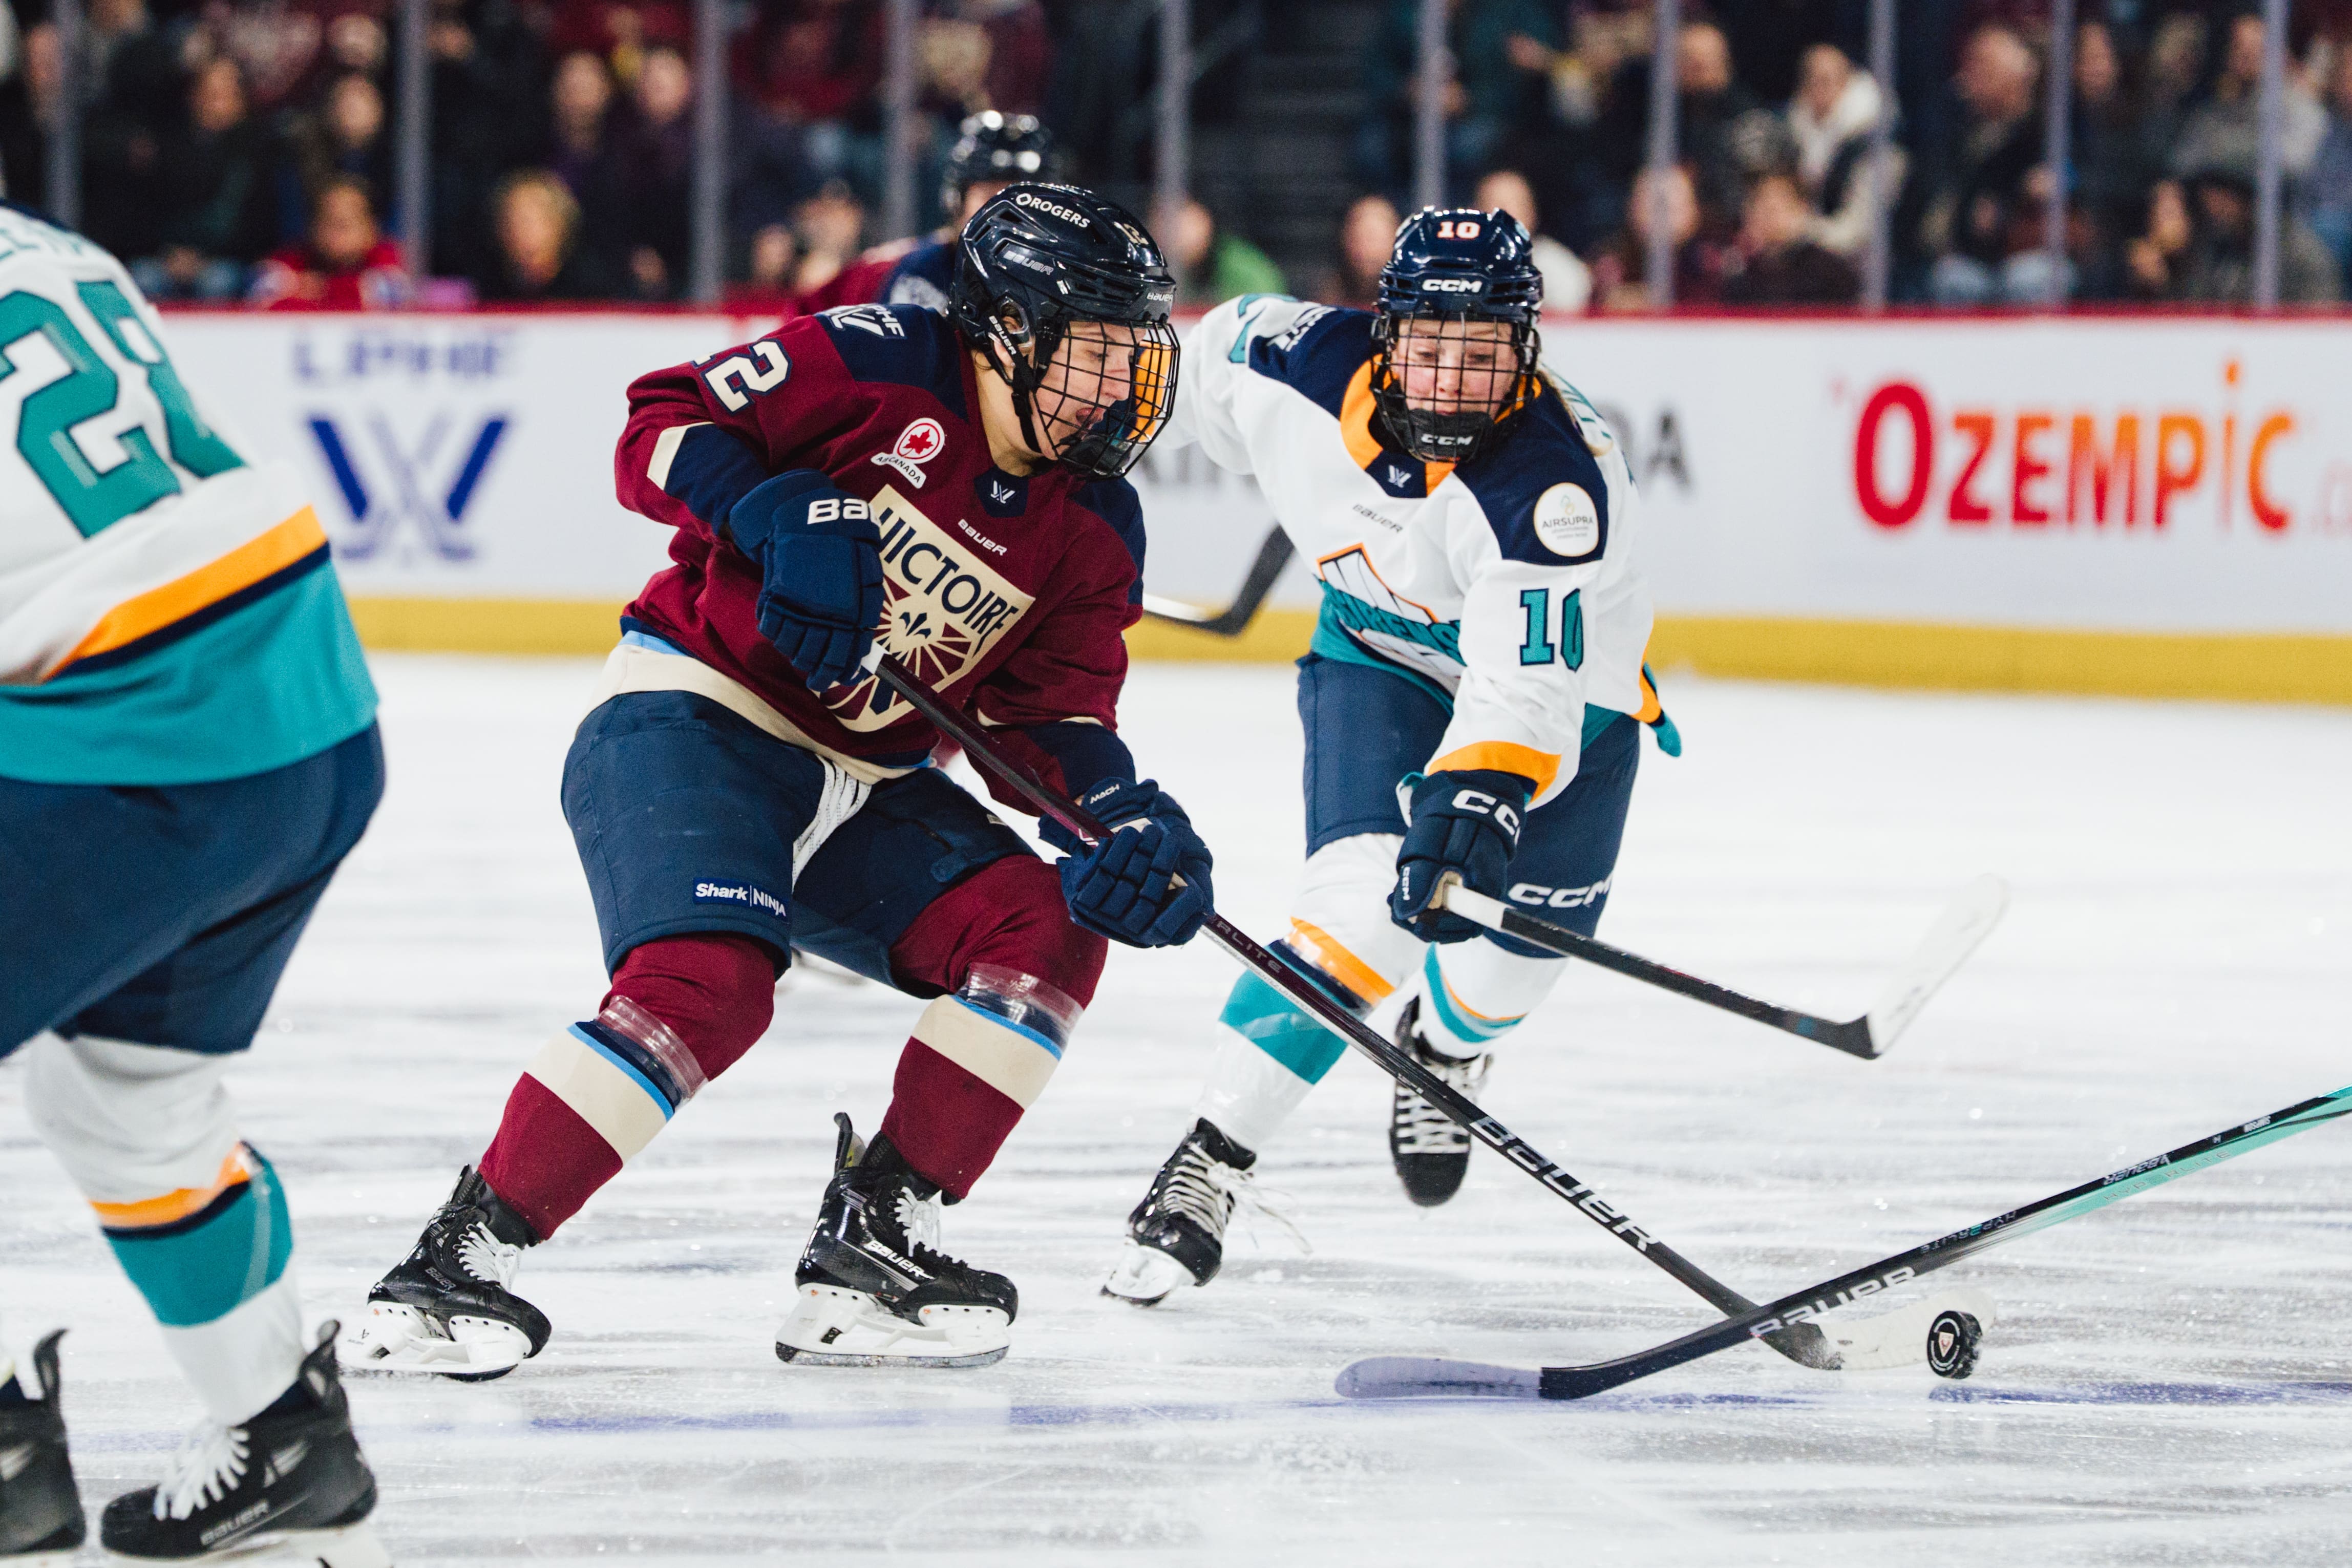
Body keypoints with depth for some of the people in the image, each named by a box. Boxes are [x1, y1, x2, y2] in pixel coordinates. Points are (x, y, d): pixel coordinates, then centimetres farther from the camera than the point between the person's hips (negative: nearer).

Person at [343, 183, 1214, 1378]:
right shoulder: (880, 365, -12)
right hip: (692, 716, -7)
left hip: (860, 788, 7)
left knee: (1048, 928, -10)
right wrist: (781, 510, -28)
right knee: (705, 984, -29)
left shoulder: (1094, 528, 5)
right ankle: (456, 1266, -23)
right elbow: (660, 428, -11)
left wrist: (1129, 819, -17)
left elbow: (1057, 715, 3)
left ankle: (872, 1241, -4)